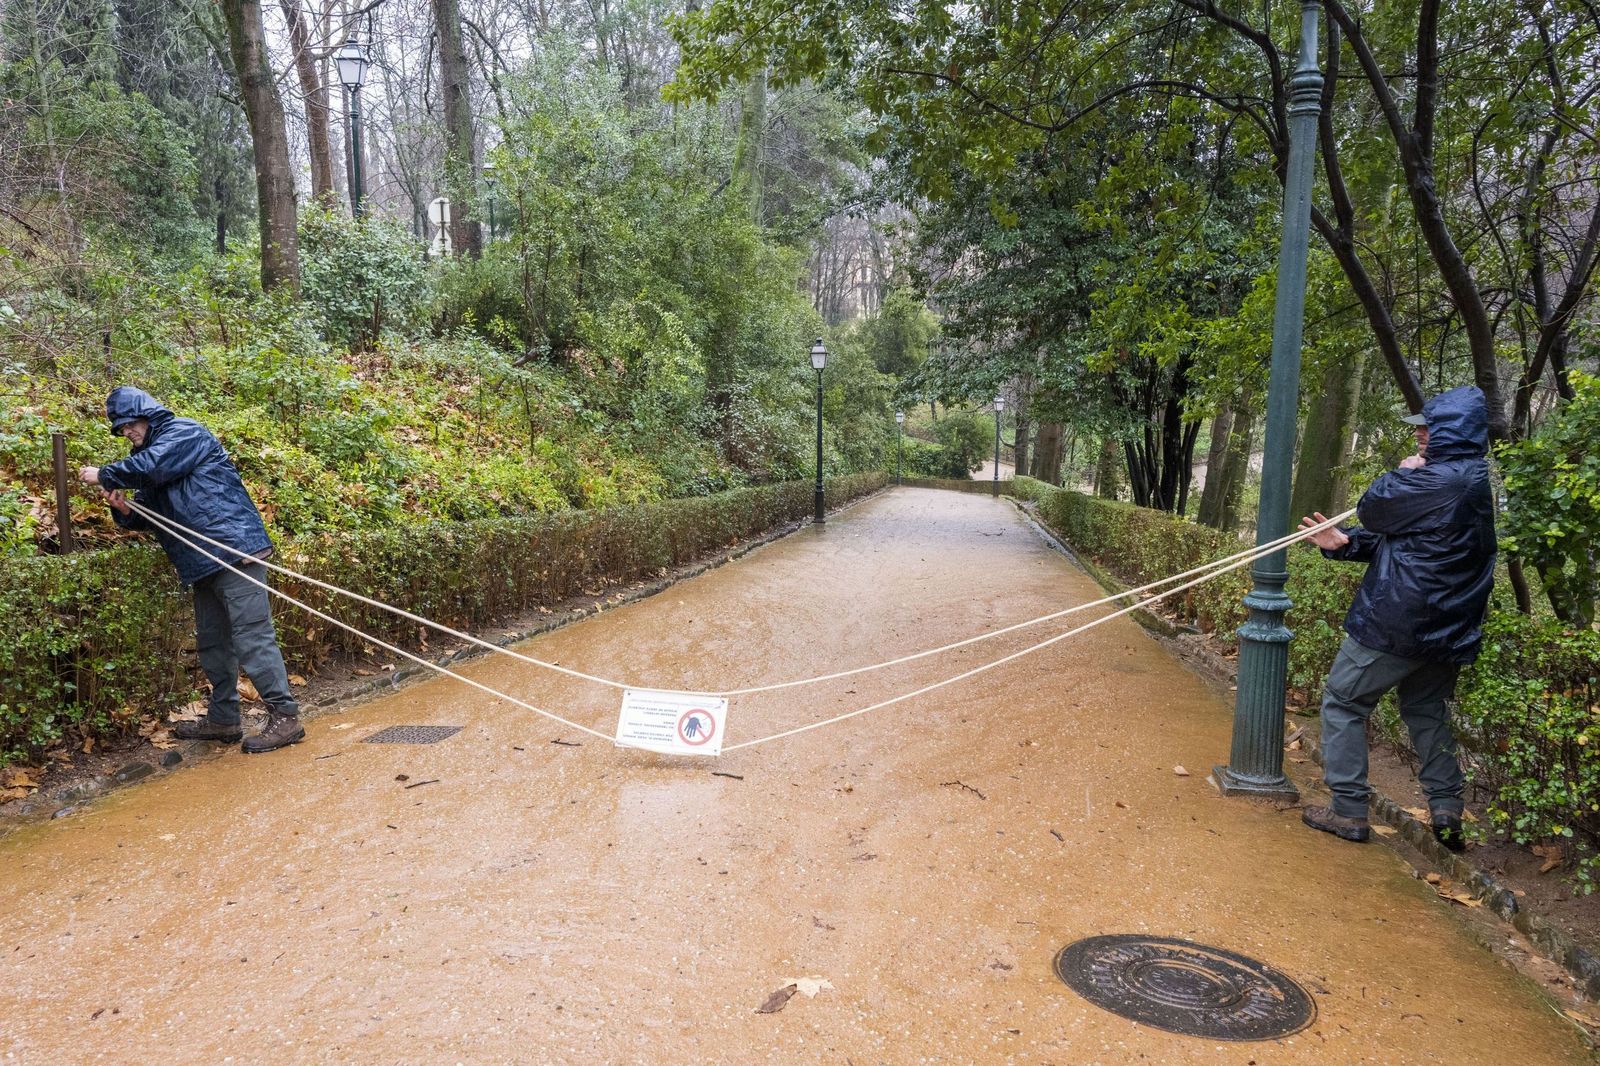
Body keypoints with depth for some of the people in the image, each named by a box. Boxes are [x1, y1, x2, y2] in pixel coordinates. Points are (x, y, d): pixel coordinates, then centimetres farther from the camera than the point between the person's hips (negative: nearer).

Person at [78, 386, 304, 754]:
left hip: (233, 549, -10)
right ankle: (223, 718, 24)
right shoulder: (150, 454, 23)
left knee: (251, 636, -12)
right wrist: (124, 510, 1)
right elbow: (149, 516, 23)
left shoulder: (184, 432, -3)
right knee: (212, 642, 15)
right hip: (203, 563, 10)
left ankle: (285, 716, -10)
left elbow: (148, 467, -19)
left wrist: (104, 475, -2)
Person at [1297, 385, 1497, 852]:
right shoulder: (1478, 483, 10)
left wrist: (1402, 473, 5)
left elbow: (1372, 510, -9)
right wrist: (1346, 543, 3)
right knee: (1427, 711, 22)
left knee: (1343, 702, 4)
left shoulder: (1433, 481, -22)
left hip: (1395, 623, -9)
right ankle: (1447, 808, 20)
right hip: (1449, 631, 9)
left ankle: (1349, 811, 6)